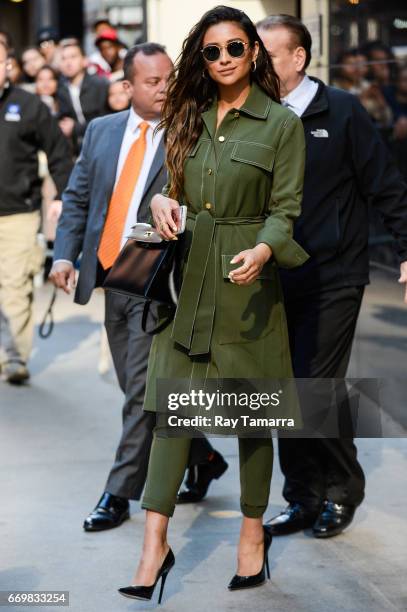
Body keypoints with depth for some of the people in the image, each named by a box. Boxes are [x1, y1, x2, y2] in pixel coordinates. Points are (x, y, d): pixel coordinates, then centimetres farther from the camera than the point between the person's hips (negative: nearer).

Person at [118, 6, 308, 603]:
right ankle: (155, 546, -1)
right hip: (187, 277, 4)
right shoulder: (190, 118, 11)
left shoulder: (282, 124, -4)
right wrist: (161, 200, -6)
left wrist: (262, 250, -27)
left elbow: (284, 209, -7)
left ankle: (253, 531, 22)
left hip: (245, 281, -4)